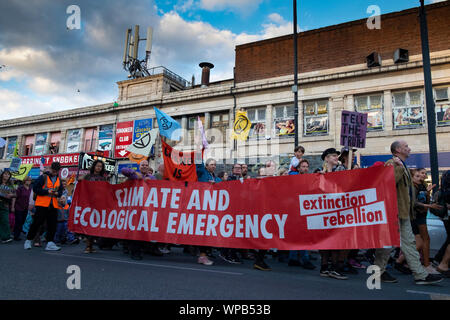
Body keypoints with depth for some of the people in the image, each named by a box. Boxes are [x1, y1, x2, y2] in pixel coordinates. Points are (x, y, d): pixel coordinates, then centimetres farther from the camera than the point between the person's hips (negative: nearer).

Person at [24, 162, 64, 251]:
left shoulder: (58, 180, 14)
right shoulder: (43, 177, -2)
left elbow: (60, 191, 19)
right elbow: (35, 189, -7)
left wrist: (57, 193, -3)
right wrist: (47, 191, -16)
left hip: (53, 206, 5)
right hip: (42, 204, -5)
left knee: (52, 225, 1)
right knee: (36, 223, 2)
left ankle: (50, 243, 6)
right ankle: (28, 240, 18)